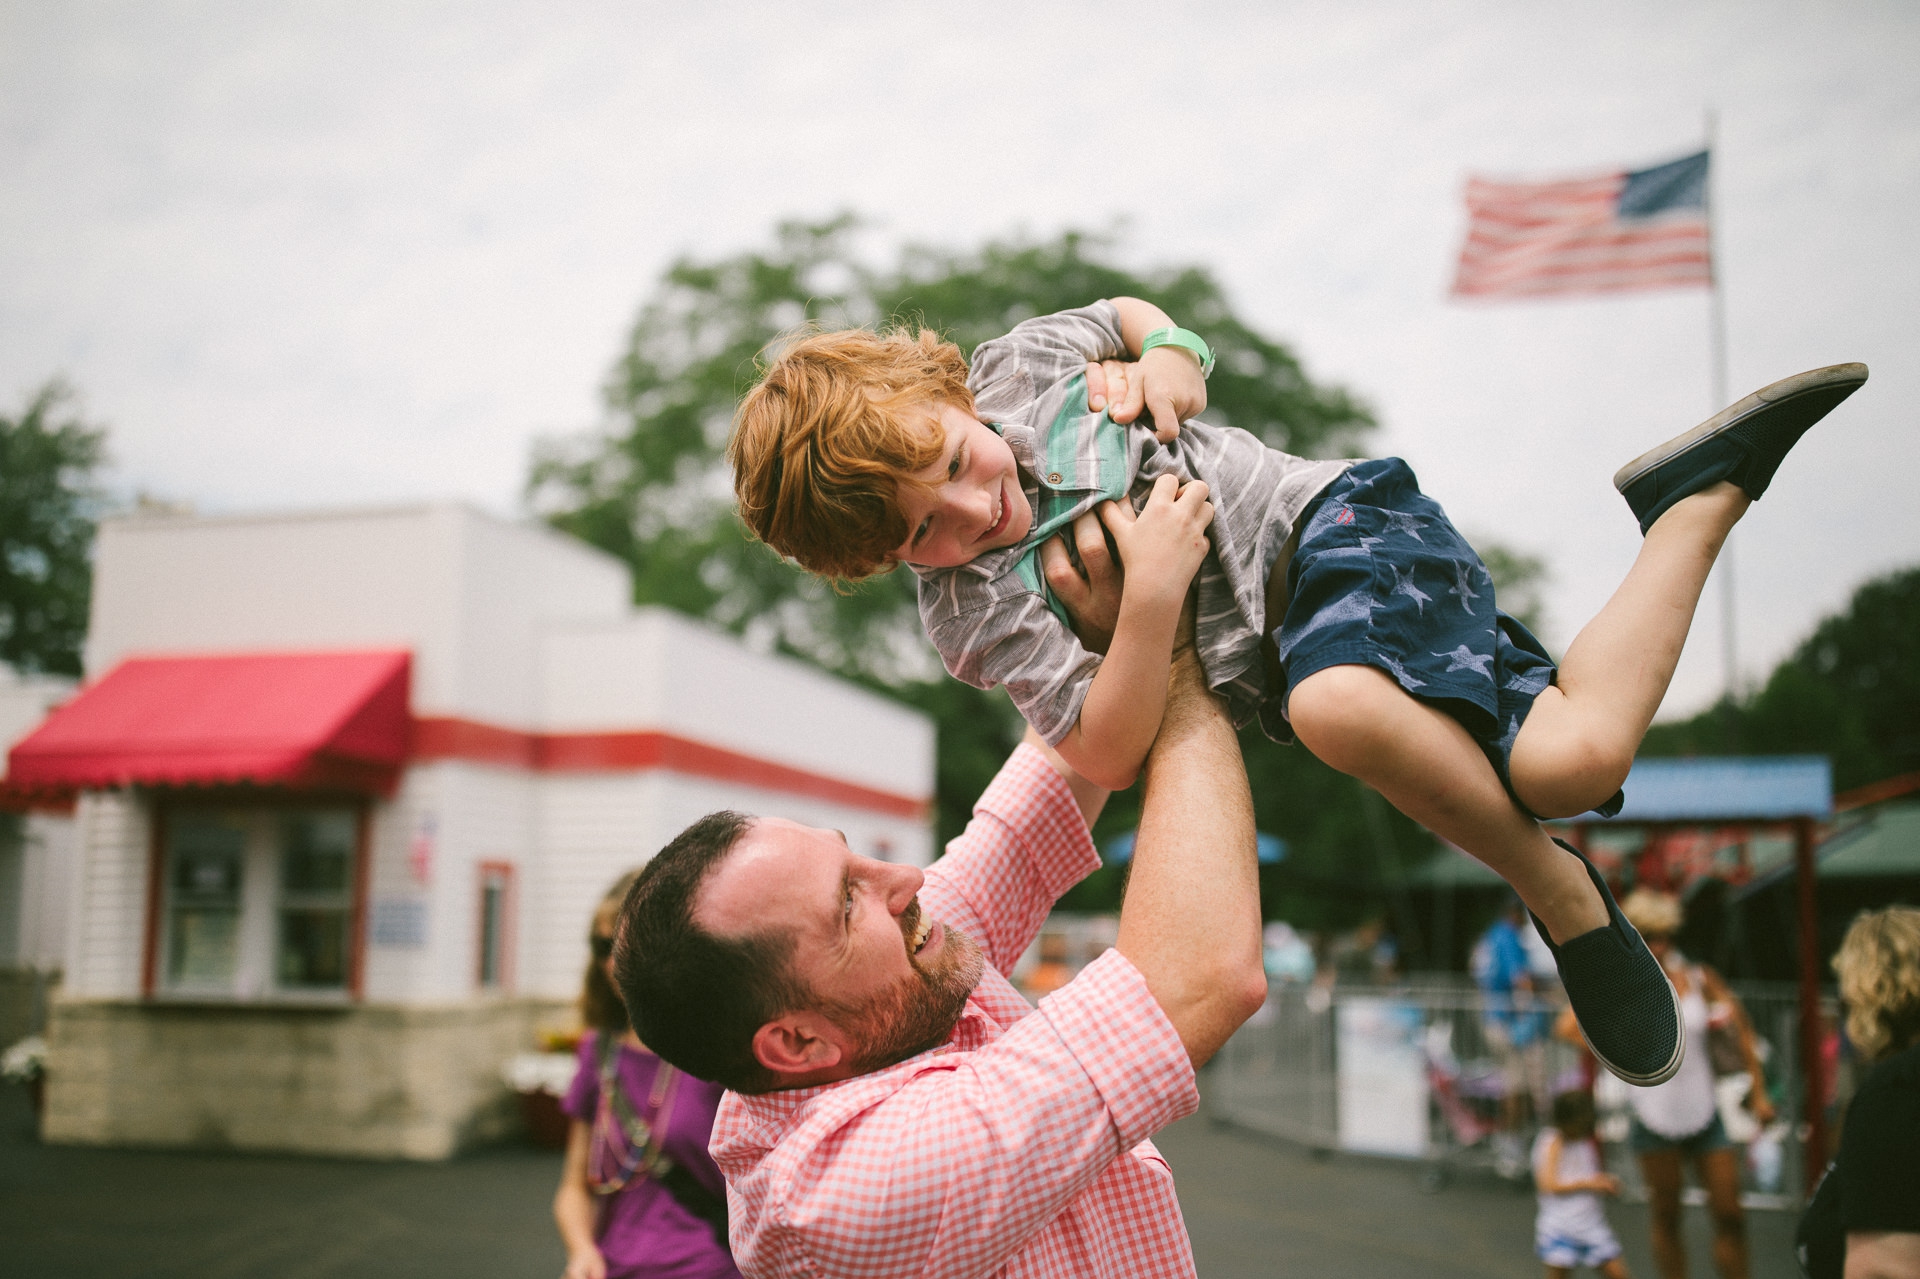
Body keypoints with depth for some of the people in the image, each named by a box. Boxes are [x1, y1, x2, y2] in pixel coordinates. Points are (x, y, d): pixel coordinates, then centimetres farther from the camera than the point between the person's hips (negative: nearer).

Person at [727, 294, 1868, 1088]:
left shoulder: (1016, 363, -1)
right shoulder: (970, 611, -8)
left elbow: (1128, 312, 22)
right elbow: (1107, 755, -19)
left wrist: (1166, 348, -1)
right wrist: (1152, 591, -31)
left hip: (1336, 521, 0)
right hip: (1284, 656, 1)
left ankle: (1702, 487, -6)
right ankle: (1567, 903, 0)